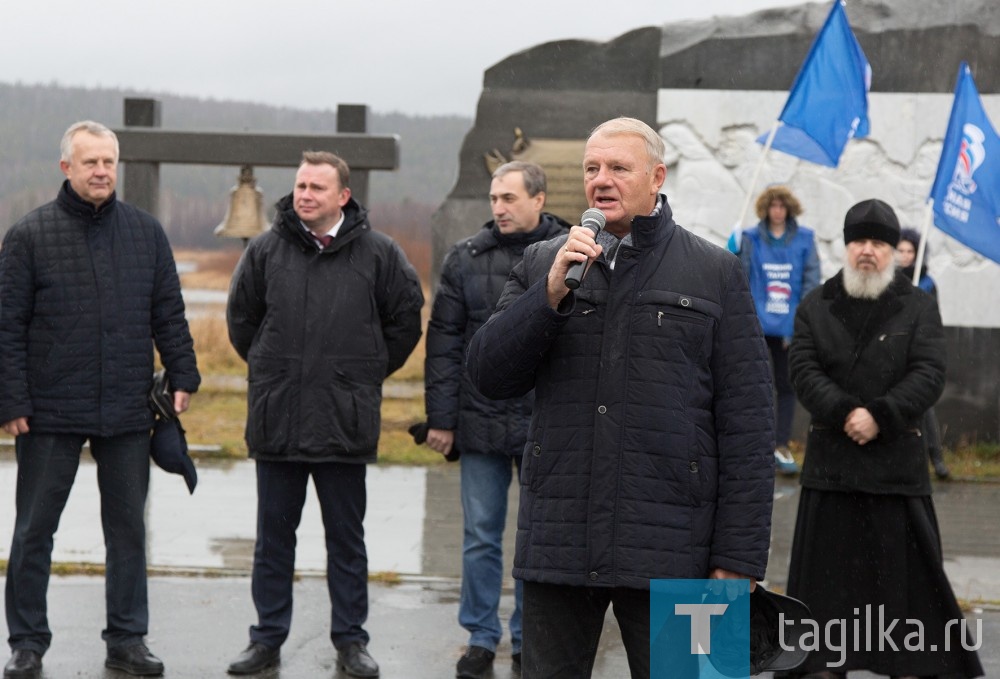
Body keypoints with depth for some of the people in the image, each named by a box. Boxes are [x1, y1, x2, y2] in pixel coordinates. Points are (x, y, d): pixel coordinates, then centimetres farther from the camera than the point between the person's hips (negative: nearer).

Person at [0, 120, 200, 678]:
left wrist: (183, 378, 2)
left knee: (129, 528, 9)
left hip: (128, 414, 3)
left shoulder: (146, 232, 6)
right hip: (51, 415, -2)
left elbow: (169, 314, 11)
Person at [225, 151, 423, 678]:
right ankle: (268, 636, 17)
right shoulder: (265, 251, 3)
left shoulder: (378, 253, -1)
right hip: (276, 419, 1)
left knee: (347, 539, 7)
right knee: (273, 536, 9)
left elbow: (405, 319, 10)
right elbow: (241, 318, 16)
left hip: (345, 423, -1)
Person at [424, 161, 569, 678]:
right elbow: (443, 341, 4)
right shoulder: (465, 258, 3)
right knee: (480, 537, 8)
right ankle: (481, 637, 19)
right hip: (481, 420, 1)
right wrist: (441, 418, 0)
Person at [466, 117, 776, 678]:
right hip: (559, 543, 3)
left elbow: (747, 426, 0)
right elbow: (490, 376, 3)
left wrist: (739, 559, -6)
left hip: (667, 553, -2)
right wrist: (551, 293, -11)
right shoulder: (542, 265, 12)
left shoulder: (716, 274, 3)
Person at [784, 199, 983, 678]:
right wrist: (844, 414, -16)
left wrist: (880, 417, -18)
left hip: (897, 456, -1)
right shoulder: (816, 306, 8)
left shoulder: (918, 308, 4)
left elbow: (929, 374, -6)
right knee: (827, 567, 4)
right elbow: (803, 369, -2)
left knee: (903, 566, -1)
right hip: (830, 460, 2)